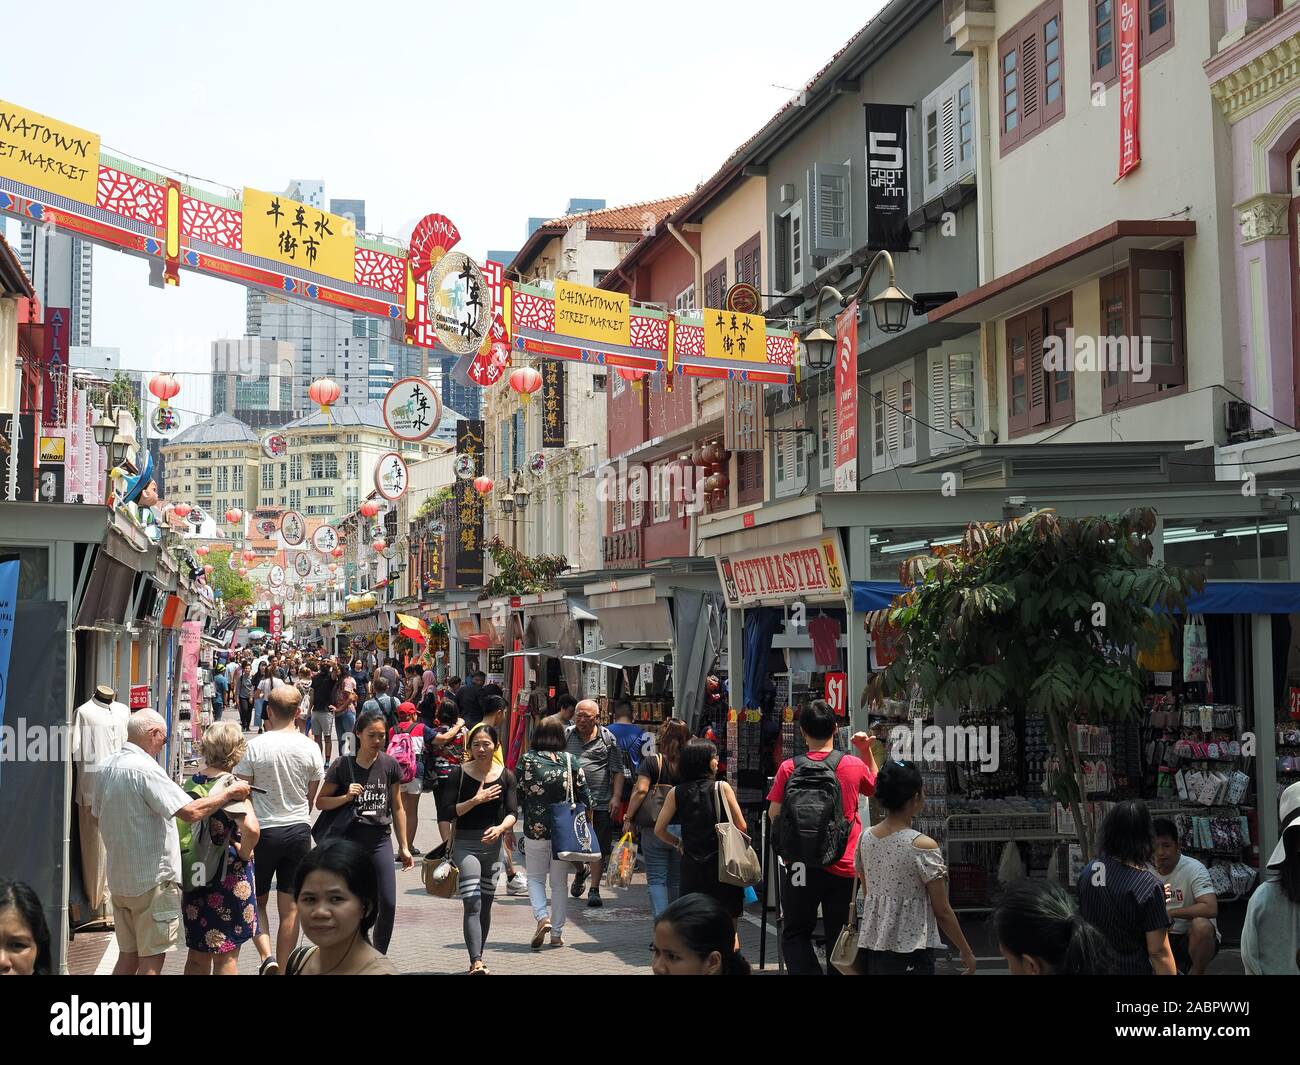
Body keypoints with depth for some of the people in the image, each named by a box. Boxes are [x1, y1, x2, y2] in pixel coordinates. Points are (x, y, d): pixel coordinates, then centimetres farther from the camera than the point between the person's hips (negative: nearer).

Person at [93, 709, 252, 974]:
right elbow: (191, 812, -25)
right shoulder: (144, 769, -20)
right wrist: (230, 793, -13)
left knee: (128, 956, 15)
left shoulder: (107, 768, 8)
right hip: (153, 879, -8)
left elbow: (98, 814, 20)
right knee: (152, 959, -1)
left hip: (119, 879, 8)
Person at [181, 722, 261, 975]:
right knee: (226, 957, 5)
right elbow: (251, 828, -32)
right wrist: (244, 854, -16)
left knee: (197, 956, 17)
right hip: (228, 878, -6)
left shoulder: (193, 781, 2)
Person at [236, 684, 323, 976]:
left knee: (256, 900, 14)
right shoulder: (309, 748, -4)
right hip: (299, 831, 2)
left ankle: (267, 957, -5)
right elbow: (312, 796, 6)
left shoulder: (256, 746, -12)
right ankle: (283, 968, 11)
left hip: (264, 830, -2)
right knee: (290, 908, 8)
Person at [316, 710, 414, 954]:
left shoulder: (389, 765, 2)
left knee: (388, 904, -2)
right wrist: (346, 797, -17)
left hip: (380, 839, 2)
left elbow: (397, 808, 10)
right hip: (350, 840, -2)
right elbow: (320, 802, 1)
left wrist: (403, 847, 10)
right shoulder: (343, 765, -5)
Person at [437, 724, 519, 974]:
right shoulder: (459, 774, -4)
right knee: (472, 905, -15)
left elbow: (512, 813, -2)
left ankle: (478, 959, 25)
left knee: (486, 905, 12)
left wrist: (500, 828, -22)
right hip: (465, 843, -4)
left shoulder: (506, 776, 4)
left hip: (493, 844, 4)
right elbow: (446, 814, -8)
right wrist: (476, 800, -16)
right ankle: (476, 962, -23)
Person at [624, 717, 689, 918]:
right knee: (677, 880, 15)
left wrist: (628, 818, -4)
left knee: (656, 879, 3)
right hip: (684, 827, 3)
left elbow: (641, 791, -11)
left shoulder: (652, 761, -4)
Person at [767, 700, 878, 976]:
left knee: (795, 934, 11)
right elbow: (875, 786, 18)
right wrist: (866, 752, 20)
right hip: (843, 868, 1)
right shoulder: (854, 765, -3)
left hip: (799, 867, -1)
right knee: (839, 935, 12)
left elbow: (773, 814, -5)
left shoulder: (789, 768, -6)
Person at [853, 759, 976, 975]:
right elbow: (942, 912, -10)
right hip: (908, 953, -6)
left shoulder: (865, 838, 1)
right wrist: (966, 952, 2)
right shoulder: (923, 846, -15)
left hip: (869, 948, 6)